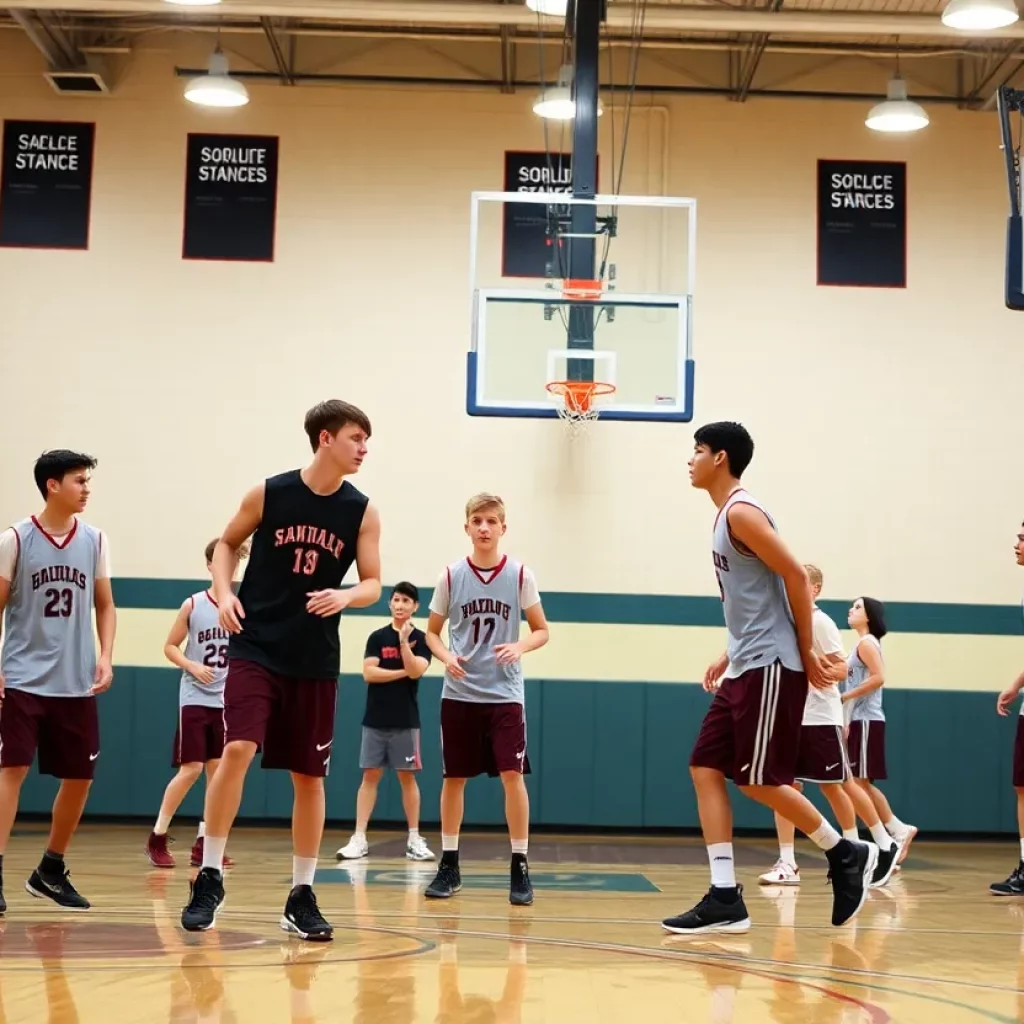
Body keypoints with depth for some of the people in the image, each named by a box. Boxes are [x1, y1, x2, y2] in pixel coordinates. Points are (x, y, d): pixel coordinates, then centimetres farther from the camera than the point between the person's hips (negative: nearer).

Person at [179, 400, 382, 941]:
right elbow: (228, 543, 10)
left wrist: (346, 596, -20)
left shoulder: (362, 512, -1)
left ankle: (301, 896, 16)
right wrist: (224, 593, -7)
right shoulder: (269, 493, -4)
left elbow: (373, 583, 2)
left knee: (309, 776, 5)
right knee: (237, 750, -18)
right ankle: (209, 878, -5)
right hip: (255, 648, -2)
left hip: (316, 660, 2)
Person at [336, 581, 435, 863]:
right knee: (370, 776, 1)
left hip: (405, 721, -1)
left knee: (407, 777, 3)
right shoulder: (377, 637, 5)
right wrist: (403, 672, -10)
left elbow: (415, 671, -15)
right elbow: (369, 673, -6)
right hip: (375, 719, 1)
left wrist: (403, 640, -21)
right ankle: (359, 839, 1)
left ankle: (414, 839, 10)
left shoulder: (421, 639, 1)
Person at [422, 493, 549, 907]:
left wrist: (519, 647, -19)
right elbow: (432, 631, 9)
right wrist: (446, 657, -12)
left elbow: (541, 631, 3)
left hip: (504, 693, -1)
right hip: (459, 694, 1)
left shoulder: (520, 574, -2)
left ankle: (520, 868, -1)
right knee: (453, 777, 6)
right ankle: (449, 865, 16)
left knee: (512, 775, -9)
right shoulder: (451, 575, 0)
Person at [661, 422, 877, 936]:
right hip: (746, 669, 10)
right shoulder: (726, 516, 18)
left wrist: (806, 652, -14)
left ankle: (846, 854, 11)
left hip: (771, 667, -10)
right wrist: (730, 655, 20)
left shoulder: (741, 513, -13)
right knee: (705, 769, 2)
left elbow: (795, 577, -18)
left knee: (757, 780, -7)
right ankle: (725, 897, 0)